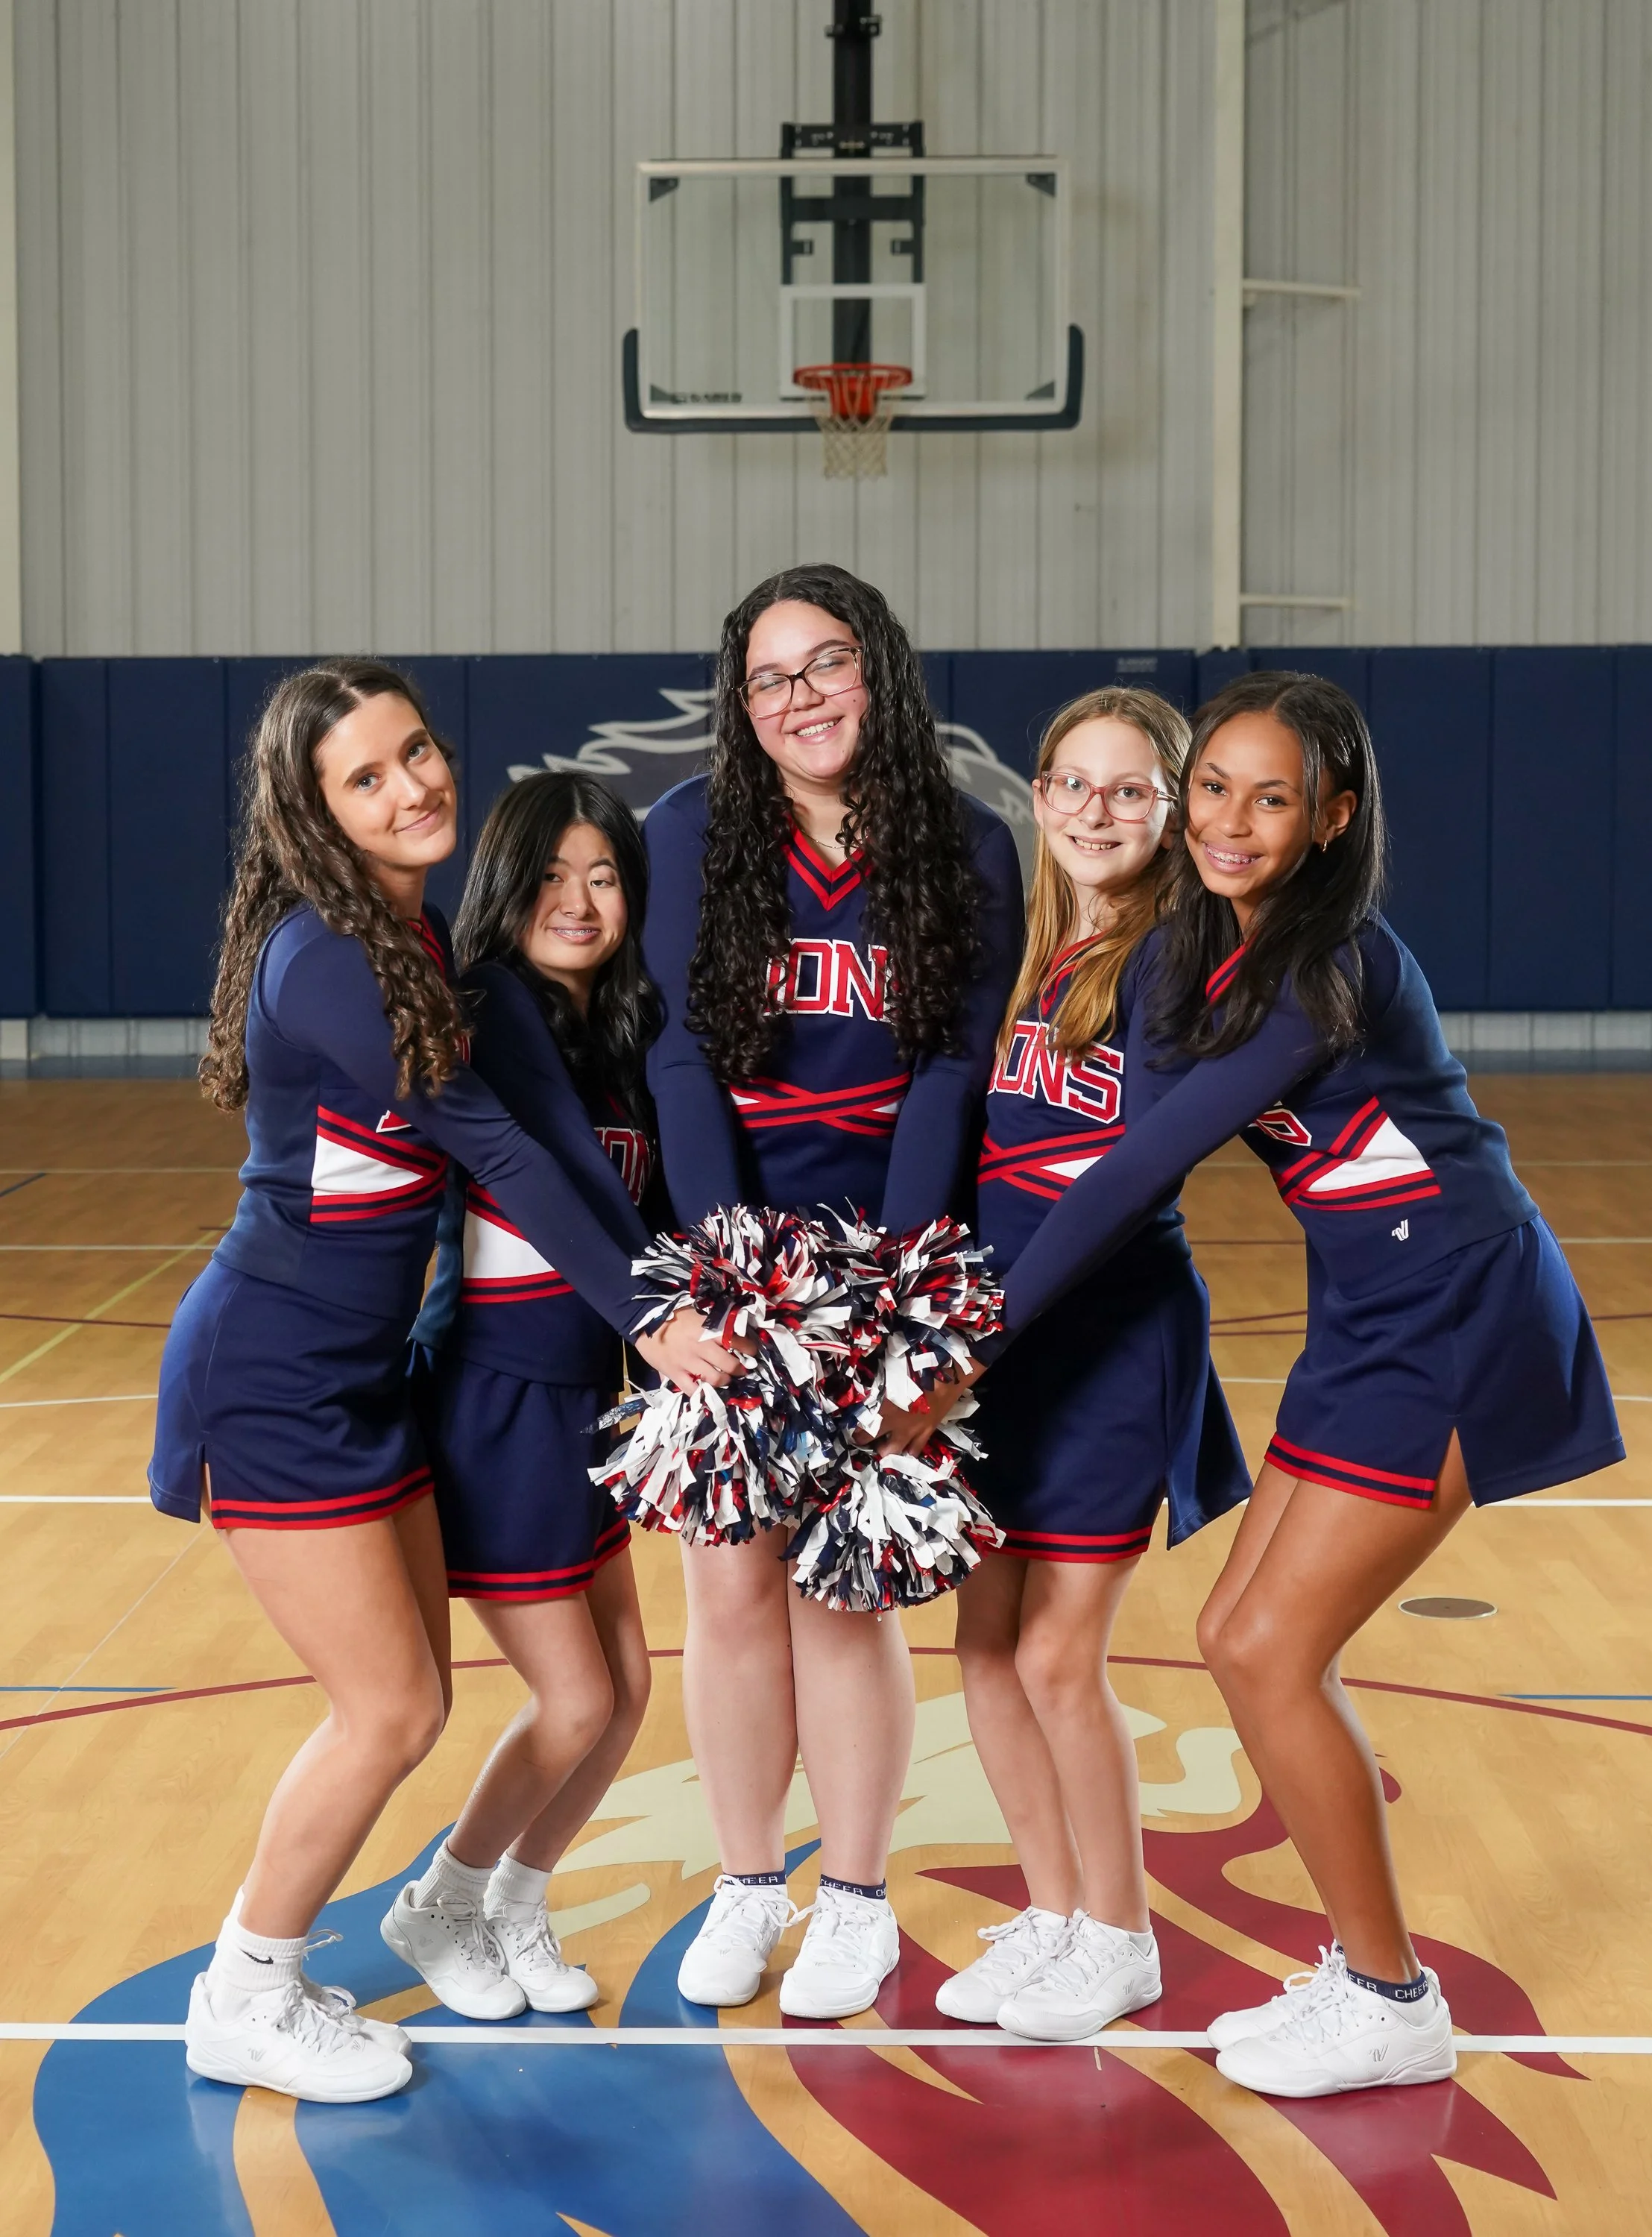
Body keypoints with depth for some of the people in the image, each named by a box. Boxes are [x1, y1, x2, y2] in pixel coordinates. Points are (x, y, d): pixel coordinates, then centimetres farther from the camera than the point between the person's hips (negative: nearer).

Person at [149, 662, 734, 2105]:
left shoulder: (418, 934, 7)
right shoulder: (324, 957, -21)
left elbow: (456, 1146, 11)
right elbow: (491, 1148, -21)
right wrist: (644, 1316, -18)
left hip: (364, 1376, 9)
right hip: (273, 1379, -9)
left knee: (408, 1703, 12)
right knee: (389, 1711, -4)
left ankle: (264, 1962, 27)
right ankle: (243, 2010, 13)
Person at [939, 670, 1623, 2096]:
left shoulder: (1332, 966, -22)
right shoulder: (1197, 949, 4)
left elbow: (1149, 1163, -25)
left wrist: (978, 1336, -24)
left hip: (1453, 1327, -9)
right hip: (1369, 1322, 9)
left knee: (1273, 1651, -8)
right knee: (1242, 1636, 8)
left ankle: (1393, 2007, 8)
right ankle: (1362, 1964, 22)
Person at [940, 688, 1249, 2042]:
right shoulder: (1018, 951, 10)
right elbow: (974, 1139, 13)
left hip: (1116, 1331, -6)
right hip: (997, 1324, 6)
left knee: (1057, 1656, -1)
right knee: (987, 1644, 10)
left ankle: (1120, 1941, 18)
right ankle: (1051, 1916, 26)